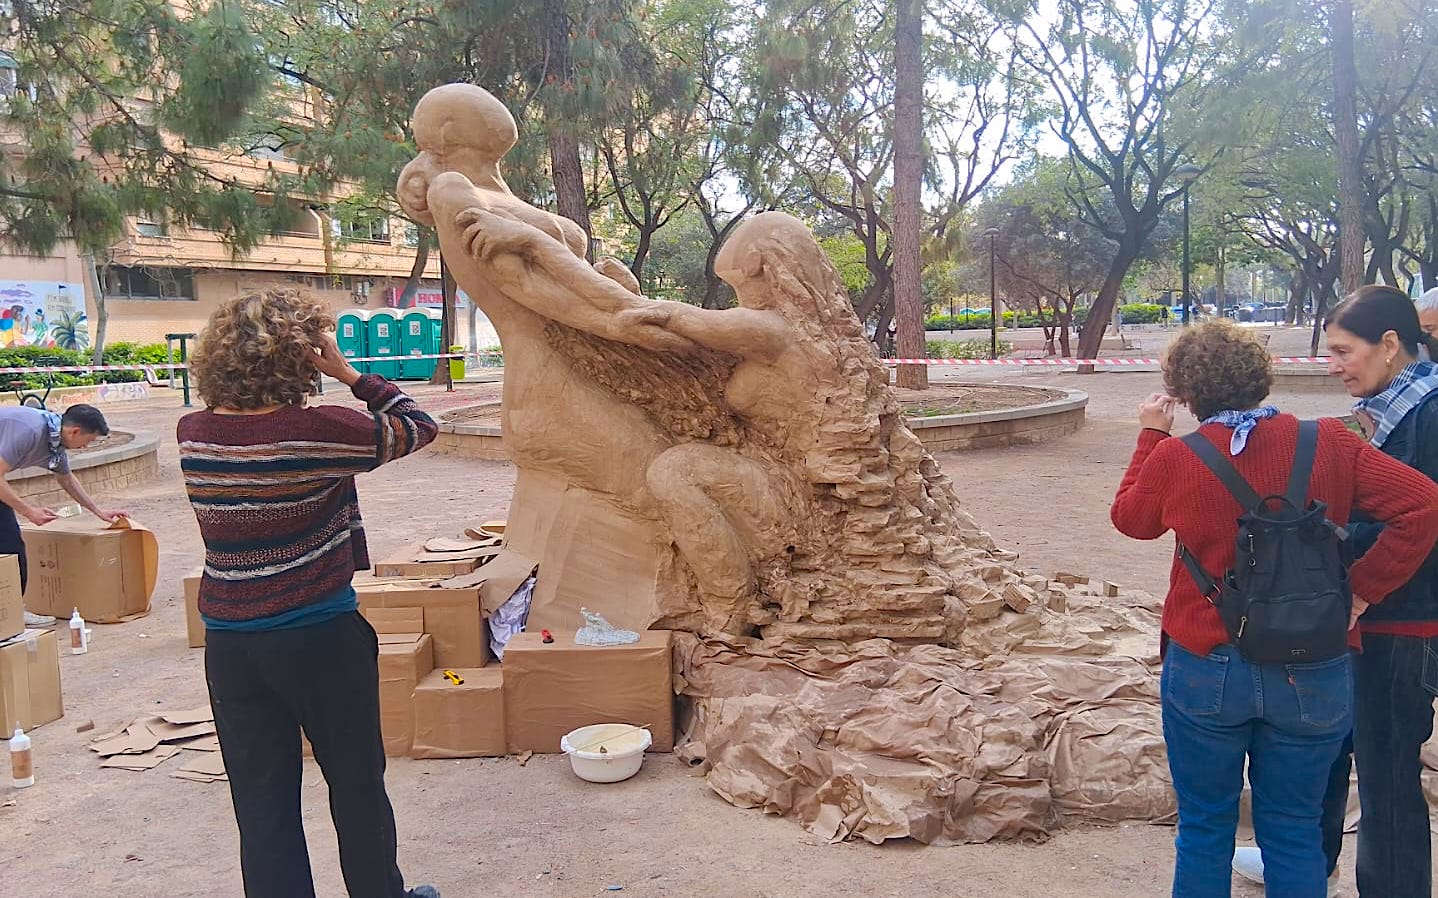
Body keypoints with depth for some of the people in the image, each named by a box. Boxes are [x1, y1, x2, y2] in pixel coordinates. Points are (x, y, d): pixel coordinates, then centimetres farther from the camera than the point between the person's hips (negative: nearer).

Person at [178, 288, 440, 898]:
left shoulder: (193, 435, -3)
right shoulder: (319, 431, -18)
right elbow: (417, 425, -4)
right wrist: (349, 375, -3)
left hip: (229, 645, 4)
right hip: (321, 638, -4)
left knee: (262, 802, 13)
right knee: (357, 785, 16)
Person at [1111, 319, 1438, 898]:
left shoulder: (1174, 457, -10)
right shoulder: (1327, 442, -7)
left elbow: (1130, 518, 8)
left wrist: (1151, 436, 15)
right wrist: (1361, 589, -6)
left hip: (1205, 671, -1)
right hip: (1314, 676, 1)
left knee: (1204, 829, 15)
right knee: (1293, 831, 17)